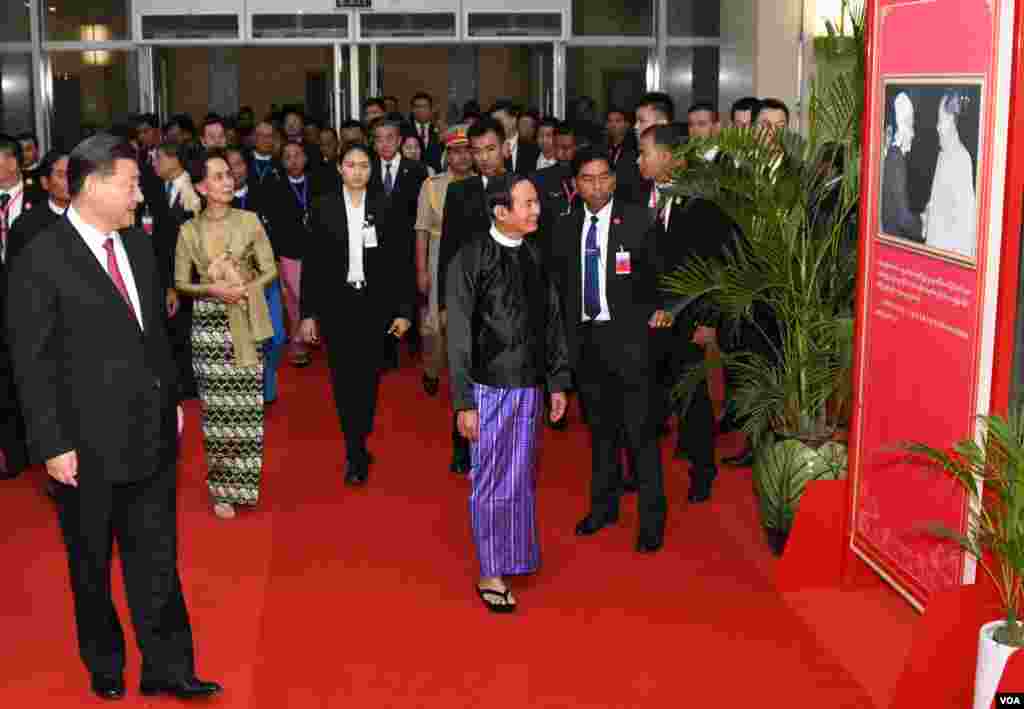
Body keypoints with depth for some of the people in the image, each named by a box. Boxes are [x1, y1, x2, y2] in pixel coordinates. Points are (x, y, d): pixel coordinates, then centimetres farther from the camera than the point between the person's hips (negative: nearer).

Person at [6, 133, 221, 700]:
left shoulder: (138, 244, 6)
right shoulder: (40, 261, -14)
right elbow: (32, 362, -13)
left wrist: (172, 399, 14)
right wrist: (53, 446, -14)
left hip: (151, 434, 5)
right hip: (88, 445, -5)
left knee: (156, 556, 10)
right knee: (91, 563, 14)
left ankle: (167, 668, 21)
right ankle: (104, 665, 33)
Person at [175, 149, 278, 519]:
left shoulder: (249, 220, 0)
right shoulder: (189, 230, 2)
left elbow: (270, 270, 2)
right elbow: (180, 282, 5)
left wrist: (245, 290, -15)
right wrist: (211, 288, -13)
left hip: (245, 324, 0)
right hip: (208, 324, 0)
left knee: (248, 404, -2)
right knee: (217, 405, 1)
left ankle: (244, 483, 11)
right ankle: (222, 489, 10)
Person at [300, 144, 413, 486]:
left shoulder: (384, 207, 0)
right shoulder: (325, 207, 0)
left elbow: (397, 260, 1)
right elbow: (314, 262, 1)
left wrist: (404, 310, -2)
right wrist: (308, 313, -1)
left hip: (375, 303, 0)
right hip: (337, 303, 0)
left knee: (368, 377, 2)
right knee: (344, 378, 0)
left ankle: (356, 451, 15)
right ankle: (357, 451, 10)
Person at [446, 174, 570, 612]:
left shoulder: (535, 258, 6)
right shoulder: (470, 260, -10)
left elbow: (552, 324, 13)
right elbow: (459, 336, -9)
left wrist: (558, 381, 12)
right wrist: (463, 402, -11)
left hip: (530, 386, 5)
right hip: (490, 387, -5)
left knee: (521, 480, 14)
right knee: (492, 484, 3)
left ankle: (517, 558, 30)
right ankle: (490, 575, 15)